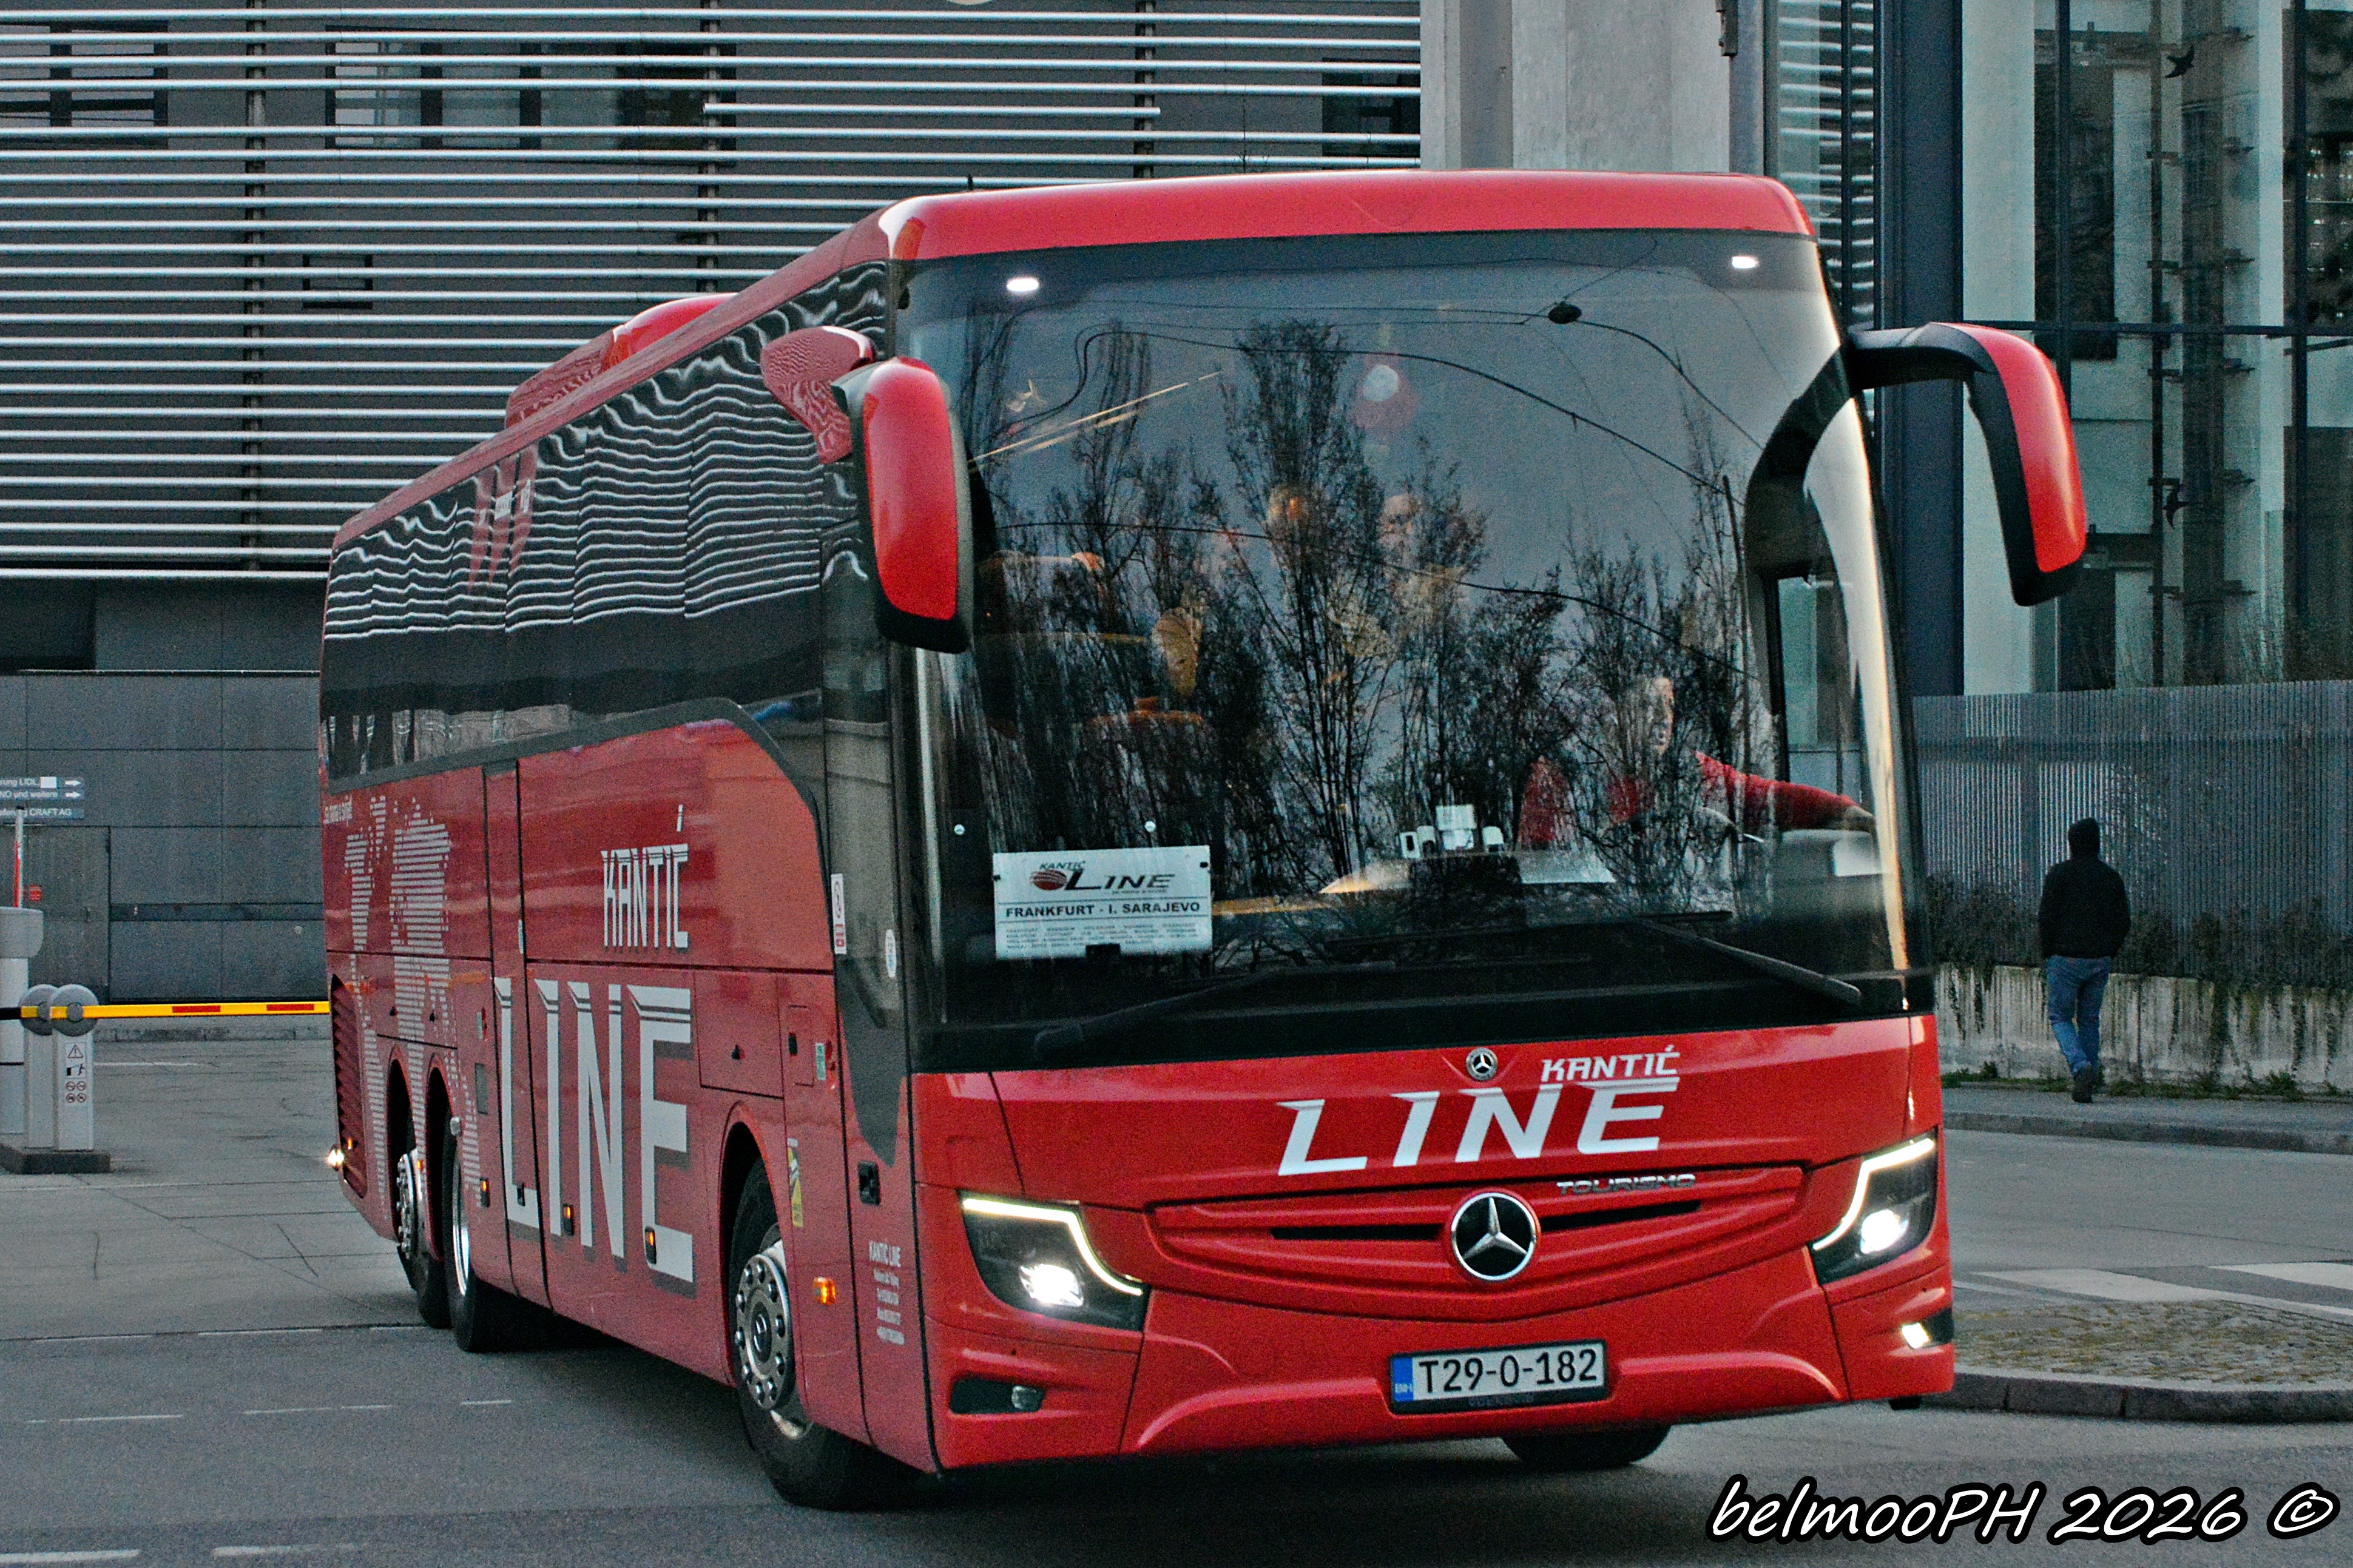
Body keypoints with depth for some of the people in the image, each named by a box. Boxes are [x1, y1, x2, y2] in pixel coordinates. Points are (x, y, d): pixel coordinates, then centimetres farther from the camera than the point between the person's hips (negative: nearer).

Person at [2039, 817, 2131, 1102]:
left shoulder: (2059, 874, -6)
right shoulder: (2111, 876, 6)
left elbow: (2047, 919, -10)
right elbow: (2124, 922, 6)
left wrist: (2046, 958, 0)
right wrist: (2109, 955, 15)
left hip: (2066, 960, -4)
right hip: (2100, 961, 4)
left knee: (2061, 1018, 6)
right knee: (2089, 1020, 14)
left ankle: (2081, 1067, -18)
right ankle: (2091, 1081, 10)